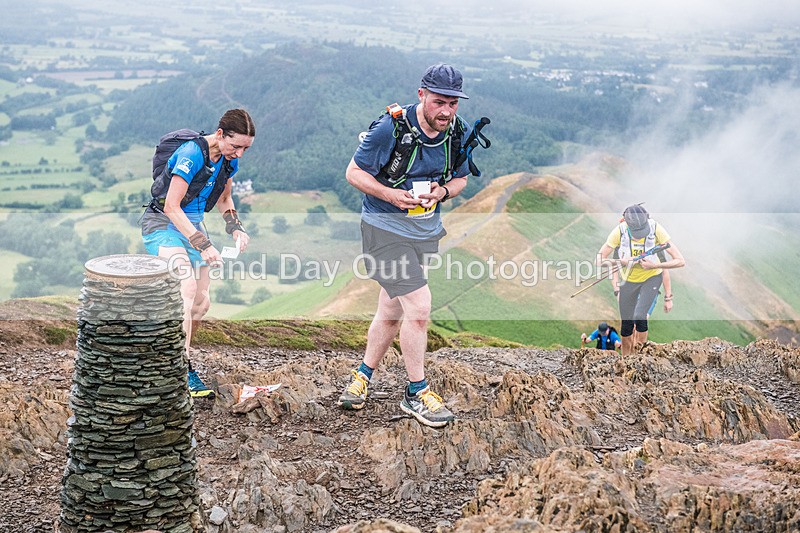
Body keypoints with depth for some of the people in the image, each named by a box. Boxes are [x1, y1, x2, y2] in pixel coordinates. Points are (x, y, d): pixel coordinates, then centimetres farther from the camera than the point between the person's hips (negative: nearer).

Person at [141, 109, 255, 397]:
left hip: (192, 225, 8)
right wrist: (203, 245, -28)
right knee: (187, 286, -29)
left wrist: (235, 227, -1)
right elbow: (171, 206, -25)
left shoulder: (230, 160, -1)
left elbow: (224, 199, 18)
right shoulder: (192, 153, -24)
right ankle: (183, 372, -29)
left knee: (201, 304, 3)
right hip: (162, 224, -8)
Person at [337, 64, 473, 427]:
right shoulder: (391, 128, -20)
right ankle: (417, 393, 2)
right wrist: (392, 195, -25)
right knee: (419, 306, -14)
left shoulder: (460, 133, -5)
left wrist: (442, 191, -12)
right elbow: (354, 172, -11)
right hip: (386, 229, -5)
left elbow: (460, 178, 11)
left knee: (391, 312, 14)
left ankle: (362, 377, 34)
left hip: (425, 231, 5)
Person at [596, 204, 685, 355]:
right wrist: (620, 262, -34)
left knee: (639, 317, -21)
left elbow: (680, 261, -24)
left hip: (651, 277, -2)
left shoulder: (656, 229, -26)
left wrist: (655, 265, -35)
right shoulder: (620, 231, -24)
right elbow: (599, 260, -17)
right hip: (629, 279, 2)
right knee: (627, 326, 5)